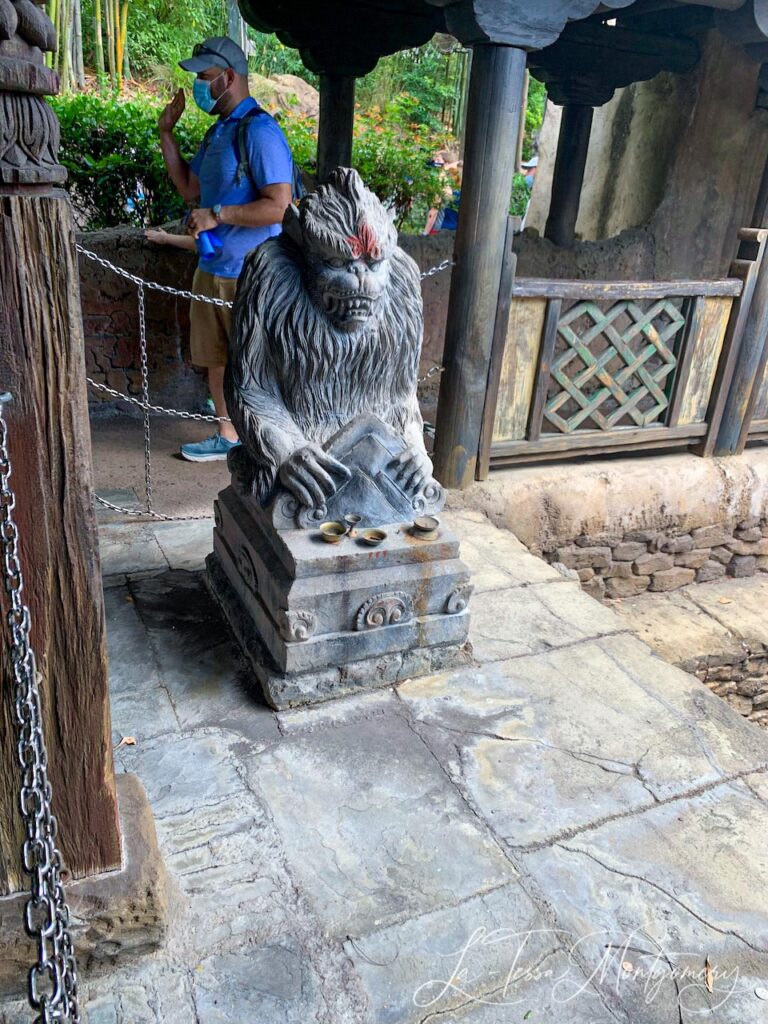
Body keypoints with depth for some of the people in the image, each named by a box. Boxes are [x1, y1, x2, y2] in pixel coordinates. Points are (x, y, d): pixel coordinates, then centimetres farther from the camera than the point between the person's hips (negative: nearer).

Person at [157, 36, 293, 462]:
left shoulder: (259, 131, -14)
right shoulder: (217, 131, 14)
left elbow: (278, 206, -22)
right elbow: (189, 188, 22)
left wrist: (217, 214, -20)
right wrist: (166, 133, 15)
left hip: (250, 274, -9)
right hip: (212, 267, 9)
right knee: (215, 358, 16)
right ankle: (227, 436, 31)